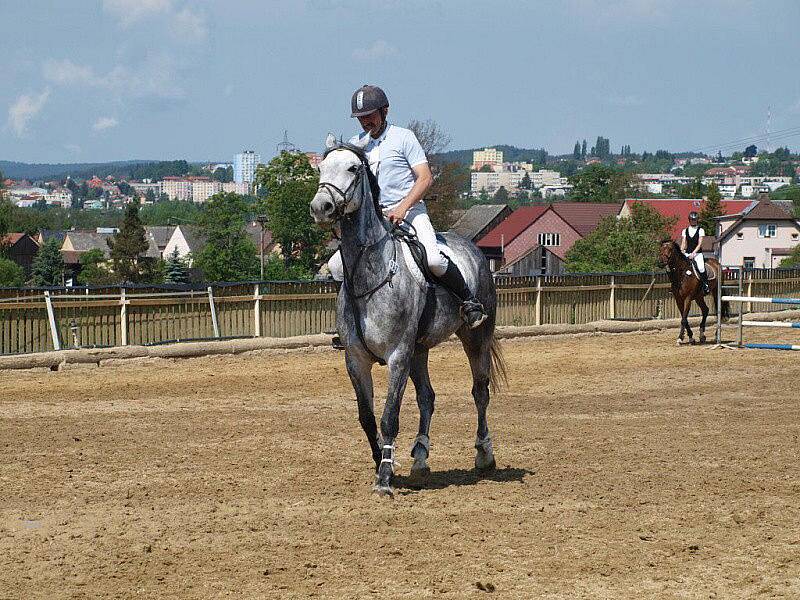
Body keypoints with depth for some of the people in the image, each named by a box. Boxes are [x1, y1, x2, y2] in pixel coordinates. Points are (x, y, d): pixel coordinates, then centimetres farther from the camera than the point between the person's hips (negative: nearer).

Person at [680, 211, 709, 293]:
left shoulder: (700, 230, 3)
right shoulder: (685, 231, 14)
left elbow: (699, 244, -5)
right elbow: (683, 243, 10)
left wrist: (693, 253, -17)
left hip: (697, 253, -4)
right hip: (687, 254, 4)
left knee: (701, 267, -27)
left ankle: (705, 285, -13)